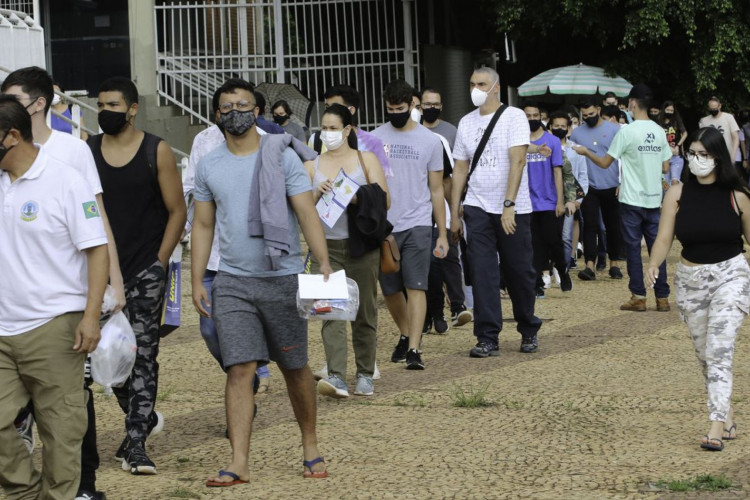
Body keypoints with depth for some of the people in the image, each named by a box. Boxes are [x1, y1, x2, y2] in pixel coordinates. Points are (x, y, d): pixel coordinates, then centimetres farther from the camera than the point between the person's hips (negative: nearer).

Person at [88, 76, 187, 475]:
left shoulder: (156, 151, -2)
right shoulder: (87, 151, 4)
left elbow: (177, 210, 0)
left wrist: (159, 261, -5)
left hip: (145, 269, -3)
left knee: (143, 355, -6)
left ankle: (136, 445, -4)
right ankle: (143, 418, 29)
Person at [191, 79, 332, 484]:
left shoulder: (282, 157, -3)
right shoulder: (208, 166, 7)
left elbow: (307, 213, -7)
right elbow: (203, 225, 12)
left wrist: (325, 265, -17)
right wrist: (197, 280, 6)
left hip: (282, 279, -2)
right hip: (232, 282, 2)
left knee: (295, 368, 9)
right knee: (240, 370, -6)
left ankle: (310, 448, 25)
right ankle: (238, 464, -7)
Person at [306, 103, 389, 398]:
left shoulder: (366, 160, 8)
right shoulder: (313, 167, 14)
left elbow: (384, 202, 2)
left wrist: (357, 199, -14)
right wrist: (318, 193, -8)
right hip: (326, 247, 1)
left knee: (364, 312, 4)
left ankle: (365, 375, 16)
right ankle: (336, 377, -24)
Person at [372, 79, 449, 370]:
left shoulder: (430, 141, 4)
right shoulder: (375, 139, 5)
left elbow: (436, 190, 8)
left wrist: (442, 234, 6)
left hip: (417, 225, -2)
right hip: (383, 225, 2)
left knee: (415, 287, -11)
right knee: (390, 289, 10)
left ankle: (414, 349, -15)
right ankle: (406, 335, 32)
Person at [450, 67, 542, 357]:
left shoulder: (514, 117, -5)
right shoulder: (466, 123, 9)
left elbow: (517, 161, -15)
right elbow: (460, 170, 12)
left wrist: (508, 205, -24)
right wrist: (454, 214, 8)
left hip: (513, 210, -3)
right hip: (478, 208, 3)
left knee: (519, 272, 5)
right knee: (482, 273, -5)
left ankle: (529, 332, 23)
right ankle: (487, 338, -4)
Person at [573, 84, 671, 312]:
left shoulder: (627, 131, -11)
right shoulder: (659, 131, 5)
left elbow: (605, 163, -5)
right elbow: (665, 167, 10)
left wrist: (585, 152, 12)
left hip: (632, 200, -4)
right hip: (654, 199, 4)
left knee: (633, 248, 2)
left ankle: (638, 297, 2)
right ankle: (662, 297, 6)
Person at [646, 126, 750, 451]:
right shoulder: (677, 194, -2)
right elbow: (664, 236, -8)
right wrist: (654, 265, -25)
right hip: (690, 279, 4)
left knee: (719, 348, -17)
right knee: (704, 354, 12)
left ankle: (716, 428, -21)